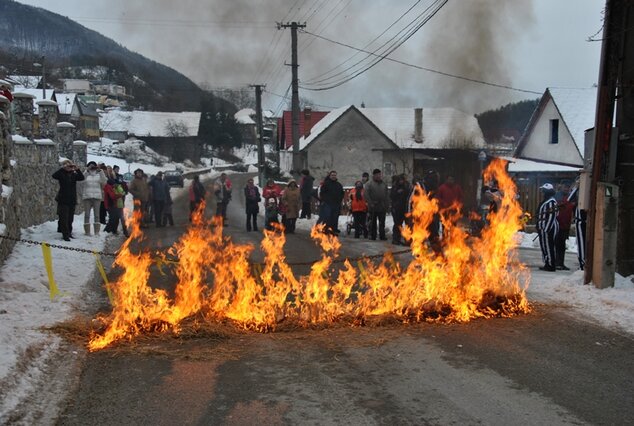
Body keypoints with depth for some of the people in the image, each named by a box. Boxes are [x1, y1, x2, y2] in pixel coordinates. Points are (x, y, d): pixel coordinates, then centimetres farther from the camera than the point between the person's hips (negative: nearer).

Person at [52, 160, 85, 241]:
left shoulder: (74, 174, 6)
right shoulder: (62, 174, -4)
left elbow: (82, 178, -8)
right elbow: (54, 176, -22)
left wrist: (77, 169, -19)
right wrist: (63, 169, -25)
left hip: (72, 200, 4)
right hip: (63, 200, -4)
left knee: (70, 218, 12)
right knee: (64, 218, -5)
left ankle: (69, 233, 24)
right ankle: (65, 234, -2)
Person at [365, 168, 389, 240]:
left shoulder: (384, 184, 14)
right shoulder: (369, 184, 0)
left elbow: (386, 196, 15)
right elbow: (366, 195, -7)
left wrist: (386, 205, 6)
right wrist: (371, 203, -14)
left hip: (382, 207, 3)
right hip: (373, 207, -3)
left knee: (382, 223, 4)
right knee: (373, 222, 4)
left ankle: (382, 235, 8)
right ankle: (372, 236, 11)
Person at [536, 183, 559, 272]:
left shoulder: (551, 202, -16)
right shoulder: (546, 201, 16)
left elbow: (551, 217, -21)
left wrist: (545, 229, -22)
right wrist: (541, 228, 23)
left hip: (548, 229, -11)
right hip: (544, 228, 11)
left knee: (548, 246, -6)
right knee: (544, 246, 14)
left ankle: (550, 265, -2)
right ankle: (547, 264, 21)